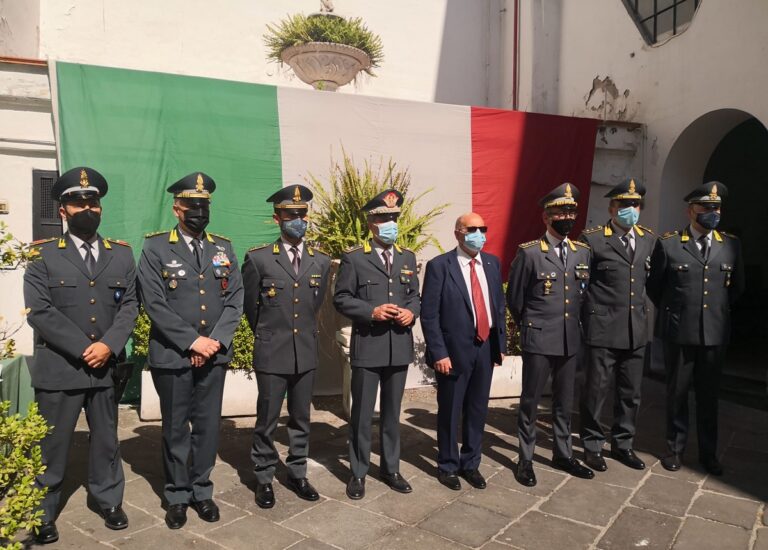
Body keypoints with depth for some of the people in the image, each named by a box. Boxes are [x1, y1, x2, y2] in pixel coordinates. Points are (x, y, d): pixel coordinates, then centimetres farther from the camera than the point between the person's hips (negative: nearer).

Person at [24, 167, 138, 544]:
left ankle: (109, 501, 33)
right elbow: (39, 312, -10)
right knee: (50, 445, 9)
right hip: (58, 368, -2)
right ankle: (42, 513, 28)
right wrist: (82, 349, -16)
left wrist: (108, 345, -13)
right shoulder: (43, 255, 0)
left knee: (106, 439, 15)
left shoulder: (122, 254, 7)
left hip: (107, 368, 2)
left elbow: (129, 307, 2)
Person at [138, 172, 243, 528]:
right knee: (175, 429, 10)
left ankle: (201, 491, 28)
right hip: (172, 356, -3)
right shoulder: (155, 248, -2)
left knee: (208, 426, 11)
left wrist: (216, 341, -9)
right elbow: (155, 304, -10)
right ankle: (177, 496, 27)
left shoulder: (223, 248, 8)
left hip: (215, 354, 3)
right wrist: (192, 341, -15)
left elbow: (236, 300, 3)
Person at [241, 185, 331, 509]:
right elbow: (250, 307, 6)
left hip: (306, 353, 3)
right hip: (271, 353, -3)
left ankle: (297, 474, 30)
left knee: (301, 419, 14)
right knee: (267, 419, 7)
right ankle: (264, 478, 25)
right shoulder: (258, 259, -6)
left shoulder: (321, 261, 5)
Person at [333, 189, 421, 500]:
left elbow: (415, 294, 15)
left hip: (400, 347, 4)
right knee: (362, 414, 6)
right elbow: (341, 298, -6)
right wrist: (371, 312, -18)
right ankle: (358, 473, 22)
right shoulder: (354, 258, -4)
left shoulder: (408, 258, 11)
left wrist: (411, 312, -7)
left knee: (392, 412, 16)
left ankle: (391, 468, 31)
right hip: (367, 347, -4)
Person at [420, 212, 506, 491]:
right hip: (454, 351, -4)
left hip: (485, 349, 5)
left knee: (478, 411, 15)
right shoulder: (439, 266, -10)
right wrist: (439, 353, -15)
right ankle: (448, 466, 29)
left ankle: (470, 463, 33)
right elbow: (429, 315, -11)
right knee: (450, 413, 10)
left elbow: (499, 305, 12)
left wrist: (500, 344, 9)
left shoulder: (493, 263, 6)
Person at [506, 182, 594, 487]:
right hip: (538, 341, -4)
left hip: (571, 341, 5)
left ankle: (563, 454, 32)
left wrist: (575, 327, 16)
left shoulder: (582, 252, 6)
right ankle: (525, 459, 19)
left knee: (564, 402, 16)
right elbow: (514, 298, 0)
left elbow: (584, 294, 16)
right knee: (530, 402, 6)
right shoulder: (529, 253, -8)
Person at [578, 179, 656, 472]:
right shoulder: (592, 239, -8)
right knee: (596, 390, 5)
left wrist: (643, 309, 15)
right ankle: (593, 445, 22)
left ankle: (623, 444, 31)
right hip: (602, 330, -5)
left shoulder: (649, 239, 8)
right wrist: (588, 314, -2)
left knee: (631, 393, 14)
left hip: (636, 330, 5)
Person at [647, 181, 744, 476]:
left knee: (709, 395, 13)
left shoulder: (731, 245, 4)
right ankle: (675, 448, 24)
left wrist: (718, 310, 16)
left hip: (715, 333, 2)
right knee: (677, 393, 10)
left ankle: (708, 452, 27)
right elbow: (653, 286, 5)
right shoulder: (668, 244, -5)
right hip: (679, 332, -2)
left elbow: (737, 286, 17)